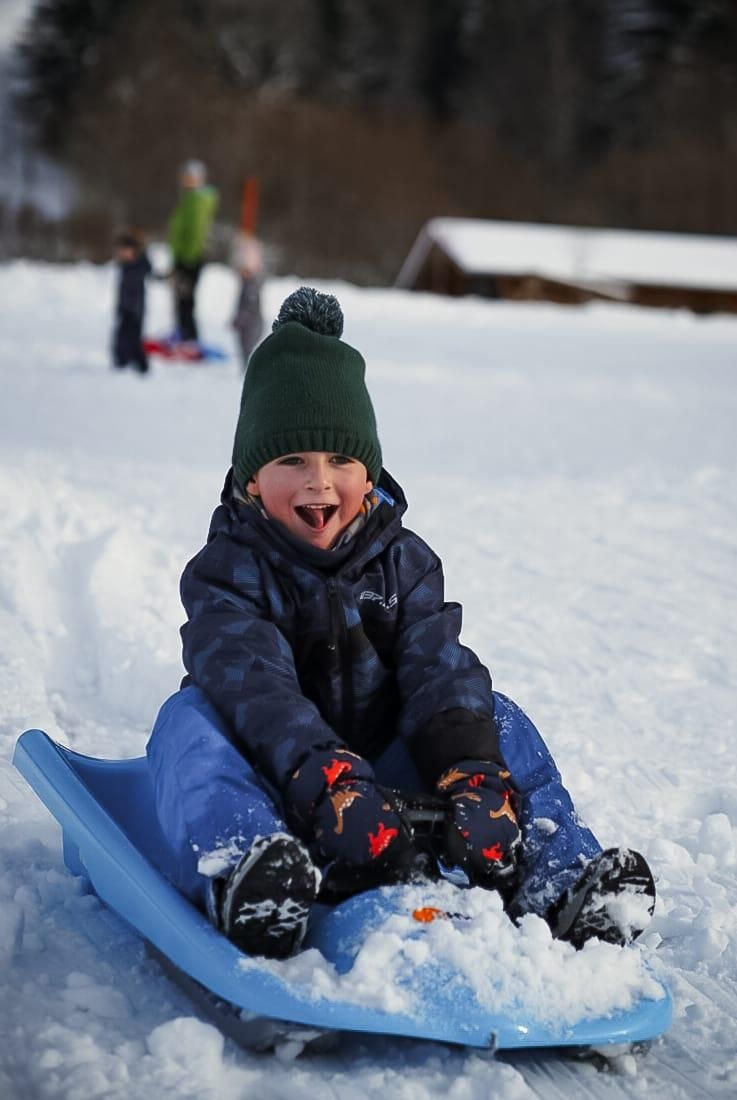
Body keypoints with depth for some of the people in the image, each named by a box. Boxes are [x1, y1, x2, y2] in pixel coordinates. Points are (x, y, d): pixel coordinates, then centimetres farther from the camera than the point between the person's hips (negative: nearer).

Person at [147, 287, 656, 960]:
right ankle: (240, 867, -61)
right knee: (190, 719, -32)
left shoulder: (403, 562, 4)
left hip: (383, 765, 4)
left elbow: (440, 668, -12)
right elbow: (254, 683, -27)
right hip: (274, 784, -3)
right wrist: (328, 780, -46)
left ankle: (561, 882, -32)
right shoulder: (226, 571, -9)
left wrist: (473, 771, -33)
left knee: (495, 720, -15)